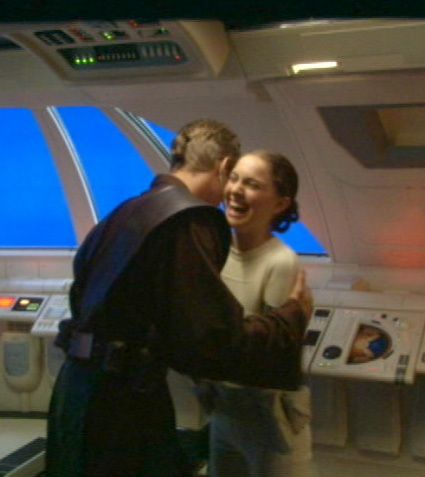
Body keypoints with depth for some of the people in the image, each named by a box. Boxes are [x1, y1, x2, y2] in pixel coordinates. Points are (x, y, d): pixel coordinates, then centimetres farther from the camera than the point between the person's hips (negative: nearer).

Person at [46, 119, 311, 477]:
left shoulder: (127, 212, 9)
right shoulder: (188, 221, -17)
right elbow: (219, 342, -21)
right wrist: (295, 314, -6)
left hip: (81, 390, 9)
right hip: (120, 404, -9)